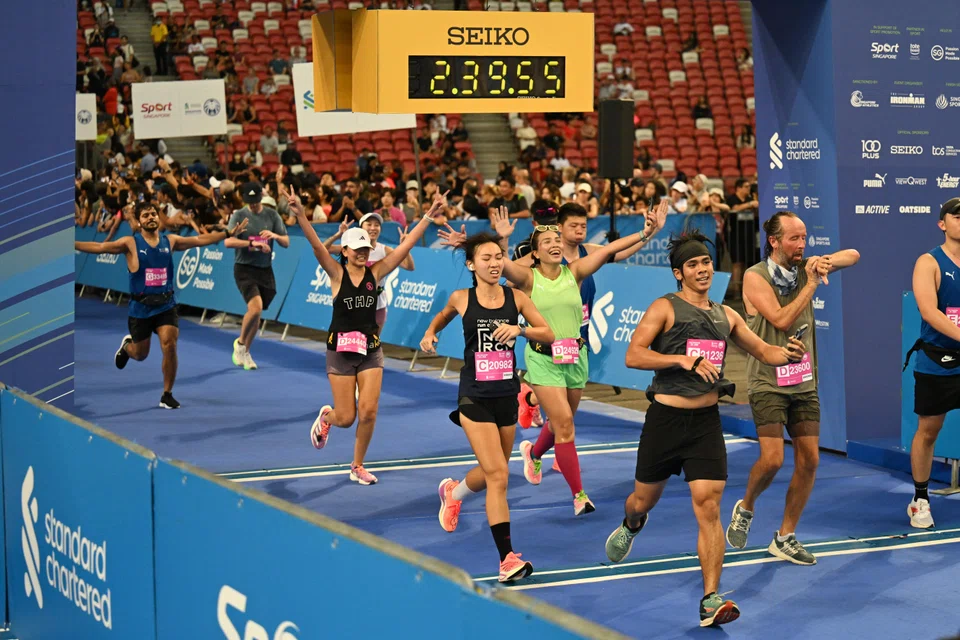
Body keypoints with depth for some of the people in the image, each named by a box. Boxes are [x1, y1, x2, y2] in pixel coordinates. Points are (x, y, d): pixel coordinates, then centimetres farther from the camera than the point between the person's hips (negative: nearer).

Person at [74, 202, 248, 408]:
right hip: (140, 306, -1)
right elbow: (99, 247, -11)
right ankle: (127, 345, 52)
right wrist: (73, 244, -21)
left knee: (169, 345, -16)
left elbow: (199, 240, 8)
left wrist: (229, 233, 5)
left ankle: (167, 395, -1)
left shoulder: (170, 241, 3)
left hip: (166, 305, 1)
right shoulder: (131, 243, -6)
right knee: (140, 355, 12)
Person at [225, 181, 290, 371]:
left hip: (265, 270, 4)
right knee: (256, 307, -22)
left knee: (256, 313, 8)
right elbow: (228, 242, -17)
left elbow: (286, 243, 5)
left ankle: (245, 352, 25)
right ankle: (240, 343, 1)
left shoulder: (272, 215, 4)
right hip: (244, 268, -4)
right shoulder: (239, 215, -5)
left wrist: (274, 236, -16)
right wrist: (253, 243, -28)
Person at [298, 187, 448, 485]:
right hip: (341, 349, -2)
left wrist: (430, 215, -12)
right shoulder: (337, 273, -7)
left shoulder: (376, 272, 0)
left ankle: (358, 466, 14)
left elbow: (407, 244, -5)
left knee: (369, 412, -6)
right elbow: (317, 246, -22)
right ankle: (326, 416, 38)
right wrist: (300, 214, -38)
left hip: (370, 349, 2)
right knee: (346, 418, 1)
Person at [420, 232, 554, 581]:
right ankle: (507, 558, -13)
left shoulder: (516, 298, -1)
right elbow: (444, 314, 20)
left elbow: (548, 334, -2)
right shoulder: (461, 299, -2)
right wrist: (429, 333, 3)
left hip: (506, 395, 4)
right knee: (497, 474, -14)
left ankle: (453, 491, 53)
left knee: (493, 473, 18)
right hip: (474, 396, -4)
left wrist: (519, 329, -18)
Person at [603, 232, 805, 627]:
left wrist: (789, 354, -3)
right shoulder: (665, 308, -5)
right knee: (644, 500, 15)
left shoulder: (725, 316, 11)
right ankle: (630, 526, 54)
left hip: (706, 421, 2)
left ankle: (710, 601, -11)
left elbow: (762, 350, 19)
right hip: (665, 418, -2)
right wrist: (683, 359, -24)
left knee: (708, 509, -10)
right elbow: (633, 356, -15)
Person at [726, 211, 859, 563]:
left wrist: (825, 262, -10)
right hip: (768, 382, -6)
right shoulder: (755, 276, -10)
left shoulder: (803, 268, 5)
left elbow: (852, 255, 9)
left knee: (808, 461, 2)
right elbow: (781, 320, -19)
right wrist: (811, 284, -17)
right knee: (772, 458, -15)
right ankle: (745, 508, 16)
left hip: (804, 381, 6)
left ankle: (785, 538, 14)